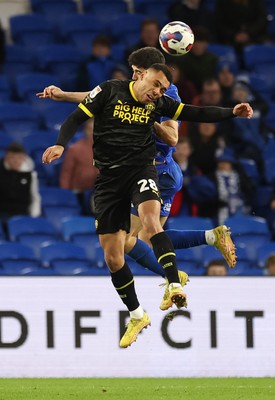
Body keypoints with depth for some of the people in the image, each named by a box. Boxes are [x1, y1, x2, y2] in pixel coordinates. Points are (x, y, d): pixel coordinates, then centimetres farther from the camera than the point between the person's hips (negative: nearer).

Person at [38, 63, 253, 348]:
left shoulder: (159, 103, 6)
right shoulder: (109, 91, -1)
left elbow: (198, 114, 7)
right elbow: (75, 119, -2)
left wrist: (232, 113, -6)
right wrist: (61, 144, -19)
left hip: (141, 169, 0)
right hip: (108, 176, 1)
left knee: (150, 219, -35)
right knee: (111, 257, 1)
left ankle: (175, 285, -44)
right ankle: (137, 316, 17)